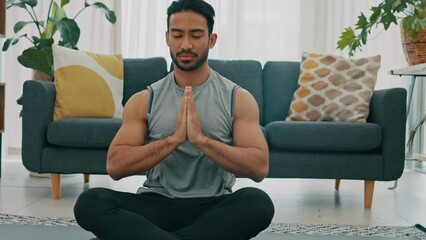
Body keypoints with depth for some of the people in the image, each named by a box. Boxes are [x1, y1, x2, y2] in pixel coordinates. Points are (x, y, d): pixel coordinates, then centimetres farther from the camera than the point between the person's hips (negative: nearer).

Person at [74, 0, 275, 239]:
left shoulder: (238, 98, 2)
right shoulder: (144, 100, 5)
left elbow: (260, 167, -10)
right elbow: (115, 166, -6)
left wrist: (201, 139, -20)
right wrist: (173, 139, -18)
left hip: (213, 208, 0)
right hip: (157, 204, 1)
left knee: (258, 202, -34)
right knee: (90, 202, -27)